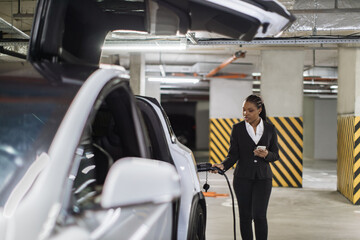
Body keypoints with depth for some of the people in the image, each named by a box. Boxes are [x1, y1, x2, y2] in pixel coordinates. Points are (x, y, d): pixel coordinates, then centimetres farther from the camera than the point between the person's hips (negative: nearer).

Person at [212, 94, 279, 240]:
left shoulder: (270, 129, 4)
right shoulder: (237, 128, 2)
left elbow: (275, 155, 8)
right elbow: (233, 155, -1)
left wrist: (266, 154, -14)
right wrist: (223, 165, -19)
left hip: (263, 177, 0)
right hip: (242, 177, 1)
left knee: (259, 215, -9)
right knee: (245, 216, 4)